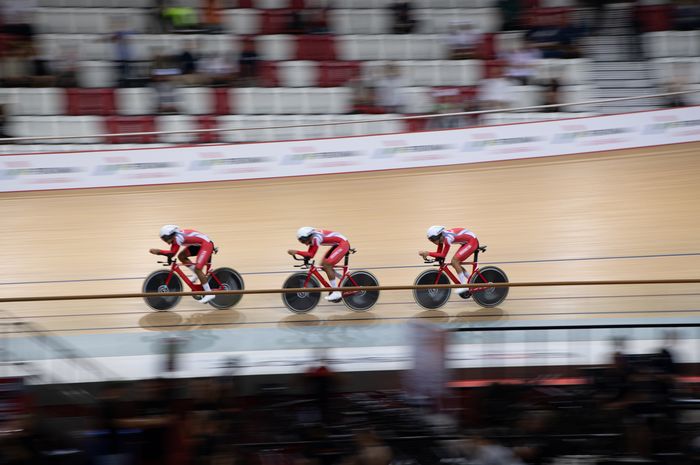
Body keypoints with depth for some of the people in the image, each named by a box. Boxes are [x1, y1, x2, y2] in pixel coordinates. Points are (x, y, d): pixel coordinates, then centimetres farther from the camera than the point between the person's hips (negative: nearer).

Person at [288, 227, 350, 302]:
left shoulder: (316, 238, -24)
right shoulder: (312, 238, 4)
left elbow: (311, 255, -26)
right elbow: (309, 254, 2)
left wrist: (296, 252, -30)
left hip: (343, 243, -10)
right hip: (338, 245, 10)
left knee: (327, 265, -16)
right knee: (323, 265, 8)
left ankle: (336, 293, -12)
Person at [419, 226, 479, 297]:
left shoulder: (447, 238, -26)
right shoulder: (441, 237, 1)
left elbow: (443, 255, -28)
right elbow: (439, 253, 0)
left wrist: (428, 253, -32)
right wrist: (426, 254, -15)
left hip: (472, 241, -10)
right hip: (467, 243, 10)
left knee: (454, 261, -17)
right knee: (455, 263, 6)